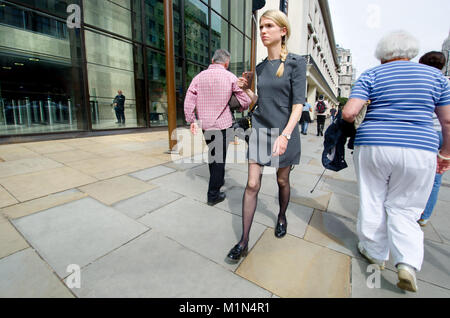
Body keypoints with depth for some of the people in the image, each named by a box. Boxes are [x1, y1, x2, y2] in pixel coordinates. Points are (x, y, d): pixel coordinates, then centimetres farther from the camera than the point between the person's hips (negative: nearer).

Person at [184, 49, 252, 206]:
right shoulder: (230, 77, -3)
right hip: (222, 124, -4)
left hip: (205, 125, 4)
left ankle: (218, 180, 38)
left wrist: (192, 121, 6)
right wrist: (241, 108, 21)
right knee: (219, 158, 2)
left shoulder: (199, 77, 5)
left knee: (212, 154, 20)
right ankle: (213, 195, 7)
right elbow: (246, 101, 0)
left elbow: (188, 101, -1)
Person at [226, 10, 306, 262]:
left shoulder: (296, 62, -3)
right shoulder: (261, 67, 13)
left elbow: (298, 103, -12)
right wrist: (246, 90, 10)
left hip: (284, 131, -3)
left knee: (282, 181, 12)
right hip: (260, 130, 4)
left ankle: (282, 217, 42)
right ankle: (244, 242, 8)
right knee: (252, 184, -2)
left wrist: (285, 134, -24)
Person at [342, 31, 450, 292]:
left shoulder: (372, 76, 3)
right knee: (403, 208, 14)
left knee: (373, 203, 13)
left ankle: (375, 253, 28)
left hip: (373, 146, -2)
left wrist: (351, 119, 12)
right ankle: (408, 263, 1)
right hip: (419, 151, 2)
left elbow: (349, 112, -11)